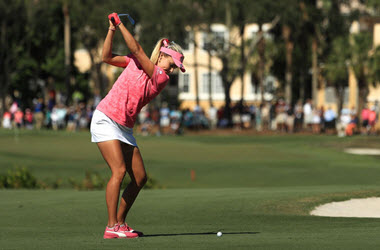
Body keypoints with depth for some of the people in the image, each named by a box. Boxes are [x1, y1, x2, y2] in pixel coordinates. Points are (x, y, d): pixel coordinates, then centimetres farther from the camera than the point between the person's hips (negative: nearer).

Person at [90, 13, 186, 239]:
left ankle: (120, 223, 12)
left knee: (140, 177, 0)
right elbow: (107, 57, 5)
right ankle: (112, 227, -19)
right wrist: (112, 30, -3)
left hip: (125, 128, 5)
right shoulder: (135, 62, 0)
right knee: (119, 170, -18)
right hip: (105, 119, -5)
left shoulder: (161, 79, -1)